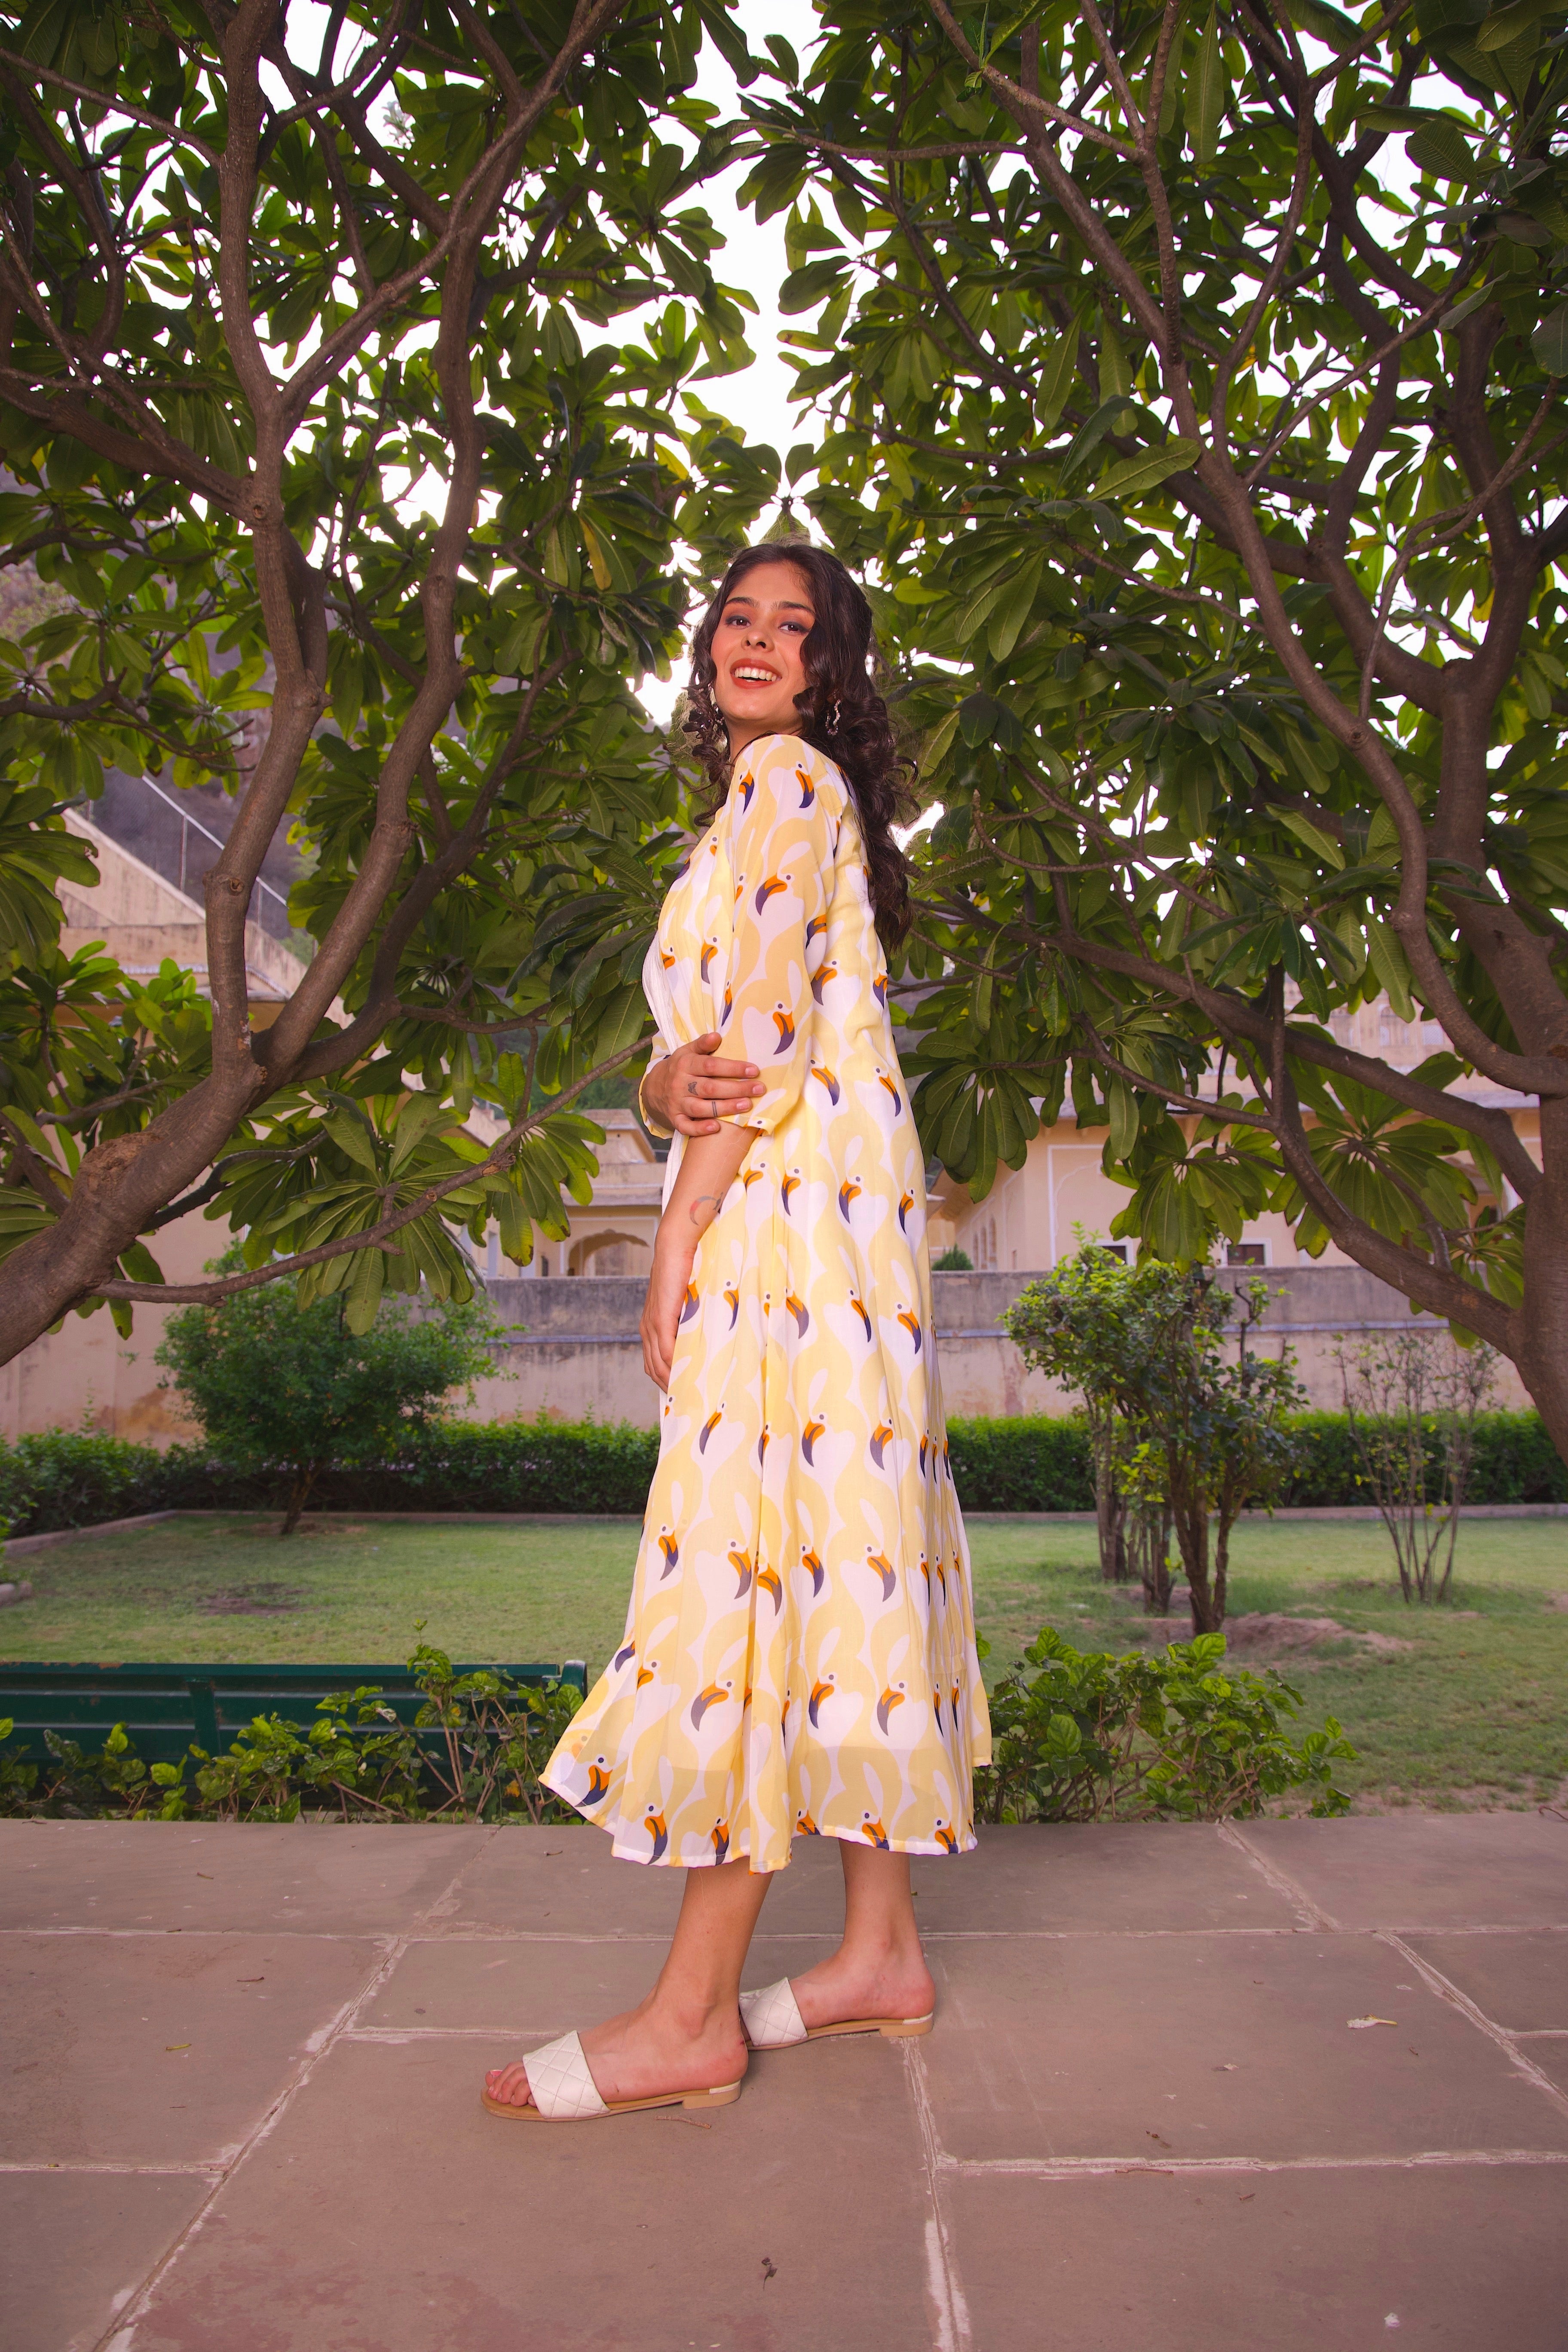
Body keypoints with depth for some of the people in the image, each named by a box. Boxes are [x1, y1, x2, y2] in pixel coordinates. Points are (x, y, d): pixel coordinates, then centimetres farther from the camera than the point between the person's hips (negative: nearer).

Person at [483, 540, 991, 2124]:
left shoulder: (785, 776, -2)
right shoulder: (775, 800, 27)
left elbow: (768, 1026, -13)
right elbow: (711, 1037, 17)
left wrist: (677, 1241, -13)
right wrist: (671, 1084, -7)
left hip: (793, 1199, -10)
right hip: (783, 1205, 10)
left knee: (753, 1548, -11)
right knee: (827, 1553, 8)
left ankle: (691, 2018, -6)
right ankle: (882, 1948, 15)